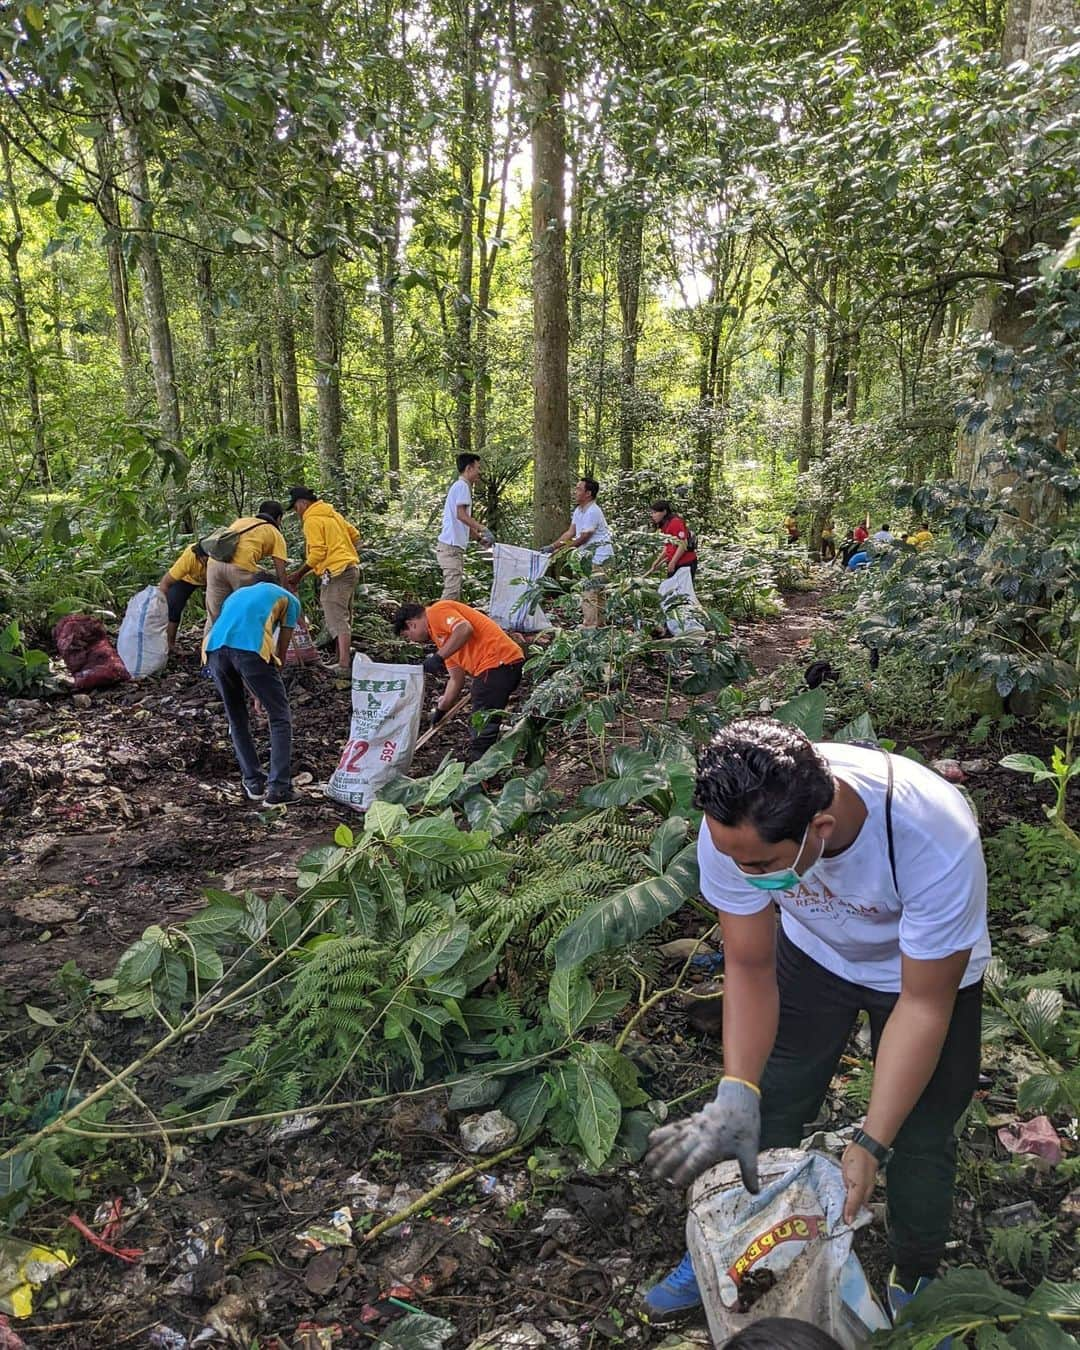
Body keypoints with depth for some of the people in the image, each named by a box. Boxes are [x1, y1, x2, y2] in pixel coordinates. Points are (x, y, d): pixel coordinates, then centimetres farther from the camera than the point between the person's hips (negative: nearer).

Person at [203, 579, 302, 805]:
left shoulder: (236, 594, 40)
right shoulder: (288, 599, 28)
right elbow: (281, 649, 25)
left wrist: (255, 693, 48)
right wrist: (270, 688, 39)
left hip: (214, 648, 5)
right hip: (250, 649, -4)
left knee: (236, 719, 22)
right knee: (280, 717, 9)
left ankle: (254, 784, 26)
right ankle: (278, 789, 5)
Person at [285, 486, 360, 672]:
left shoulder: (312, 520, -9)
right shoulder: (332, 514, 18)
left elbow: (317, 553, -16)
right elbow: (354, 534, 20)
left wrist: (299, 574, -9)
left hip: (336, 572, -9)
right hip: (351, 568, 9)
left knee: (337, 618, -12)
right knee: (344, 617, 15)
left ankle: (344, 665, -18)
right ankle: (346, 658, 20)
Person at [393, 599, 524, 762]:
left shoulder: (437, 611, -2)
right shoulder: (442, 636, 26)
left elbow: (465, 629, -22)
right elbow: (457, 679, 27)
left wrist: (438, 657, -20)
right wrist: (441, 710, 28)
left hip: (498, 662, -10)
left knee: (482, 725, -6)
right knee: (484, 723, 18)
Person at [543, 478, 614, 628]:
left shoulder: (593, 512, -19)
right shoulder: (578, 510, 11)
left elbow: (583, 538, -18)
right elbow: (570, 532, 13)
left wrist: (559, 548, -11)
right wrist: (552, 546, 5)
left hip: (599, 553, -10)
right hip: (590, 555, 10)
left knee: (589, 592, -13)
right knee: (597, 591, 15)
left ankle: (589, 626, -12)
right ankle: (599, 624, 23)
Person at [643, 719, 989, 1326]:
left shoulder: (937, 842, -43)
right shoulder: (732, 827, -34)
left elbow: (922, 1004, -28)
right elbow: (749, 967, -20)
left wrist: (871, 1145, -26)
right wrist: (735, 1095, -31)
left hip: (930, 968, -2)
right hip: (814, 953, 2)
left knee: (918, 1139, 6)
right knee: (767, 1109, 8)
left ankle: (917, 1279, 36)